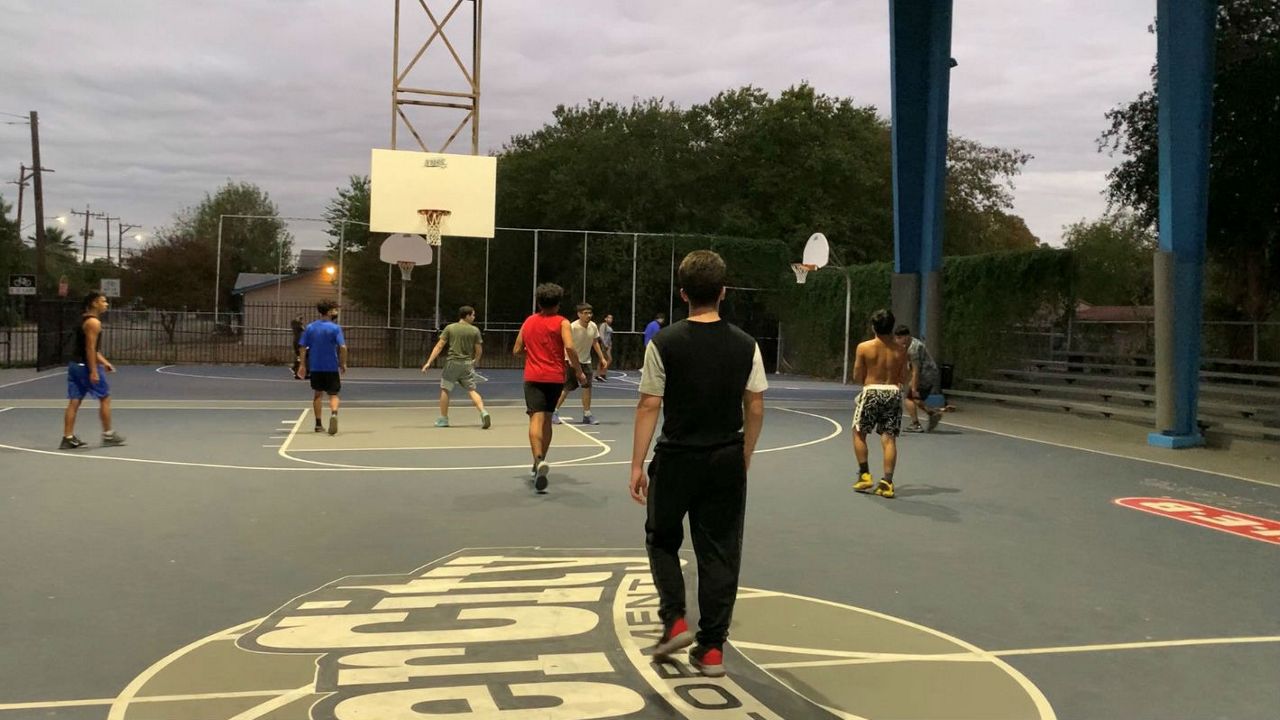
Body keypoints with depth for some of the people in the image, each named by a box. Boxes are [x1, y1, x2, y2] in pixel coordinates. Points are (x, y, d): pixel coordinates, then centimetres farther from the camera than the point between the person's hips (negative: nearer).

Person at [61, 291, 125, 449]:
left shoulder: (84, 320, 16)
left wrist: (104, 362, 24)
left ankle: (68, 438, 5)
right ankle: (108, 435, 11)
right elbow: (90, 348, -20)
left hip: (75, 364, 9)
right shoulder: (93, 322, -14)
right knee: (105, 398, 4)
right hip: (86, 366, -9)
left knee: (74, 402, 6)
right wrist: (93, 371, -22)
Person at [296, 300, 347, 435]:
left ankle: (318, 424, 18)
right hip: (331, 367, -3)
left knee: (317, 394, 17)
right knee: (333, 395, 4)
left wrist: (302, 365, 8)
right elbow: (342, 347, -15)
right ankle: (334, 414, -26)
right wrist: (343, 364, -4)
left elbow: (303, 347, 2)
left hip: (315, 367, 3)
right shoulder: (335, 328, -8)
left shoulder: (310, 327, 3)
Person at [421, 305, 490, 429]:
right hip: (467, 364, 1)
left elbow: (439, 346, -4)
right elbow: (479, 350, 3)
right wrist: (475, 362, 22)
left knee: (445, 390, 12)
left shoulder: (449, 328, -1)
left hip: (452, 363, -1)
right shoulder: (475, 330, 0)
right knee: (472, 390, 6)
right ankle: (483, 412, -13)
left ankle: (443, 419, 16)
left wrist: (429, 362, -3)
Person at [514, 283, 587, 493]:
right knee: (547, 419, 16)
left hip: (533, 376, 0)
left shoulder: (529, 321, 9)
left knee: (536, 419, -12)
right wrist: (578, 371, -7)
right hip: (555, 377, 0)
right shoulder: (561, 322, -1)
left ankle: (539, 460, -35)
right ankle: (539, 464, 24)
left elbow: (516, 350, 13)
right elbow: (569, 346, -17)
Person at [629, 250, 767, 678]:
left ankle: (674, 622, 8)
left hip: (676, 458, -2)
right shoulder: (745, 345, -1)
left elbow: (649, 407, -9)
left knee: (662, 541, 19)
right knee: (719, 553, 9)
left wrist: (637, 465, -3)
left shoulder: (664, 344, -9)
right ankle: (712, 649, 13)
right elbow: (755, 409, 2)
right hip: (727, 461, 2)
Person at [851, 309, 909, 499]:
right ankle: (887, 482, -2)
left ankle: (865, 475, 13)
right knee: (889, 439, 3)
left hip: (871, 392, -2)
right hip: (893, 393, 2)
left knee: (859, 433, 17)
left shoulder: (864, 347, -5)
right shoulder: (900, 350, 2)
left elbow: (857, 378, -1)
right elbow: (903, 379, 6)